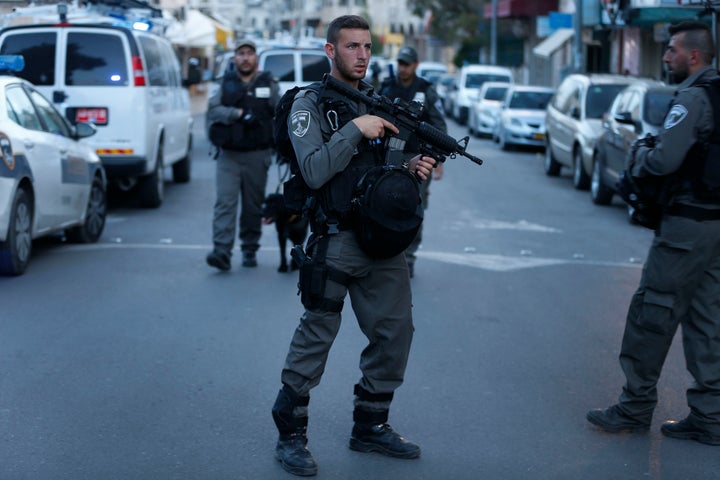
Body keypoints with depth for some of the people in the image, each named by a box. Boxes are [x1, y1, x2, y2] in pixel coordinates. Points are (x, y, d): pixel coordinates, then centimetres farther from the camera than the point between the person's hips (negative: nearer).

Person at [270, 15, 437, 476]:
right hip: (337, 241, -7)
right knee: (316, 335, -5)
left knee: (395, 331, 8)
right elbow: (314, 172, -17)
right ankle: (291, 435, 6)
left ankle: (371, 425, 22)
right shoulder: (310, 105, -5)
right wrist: (355, 129, -21)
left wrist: (414, 167, 0)